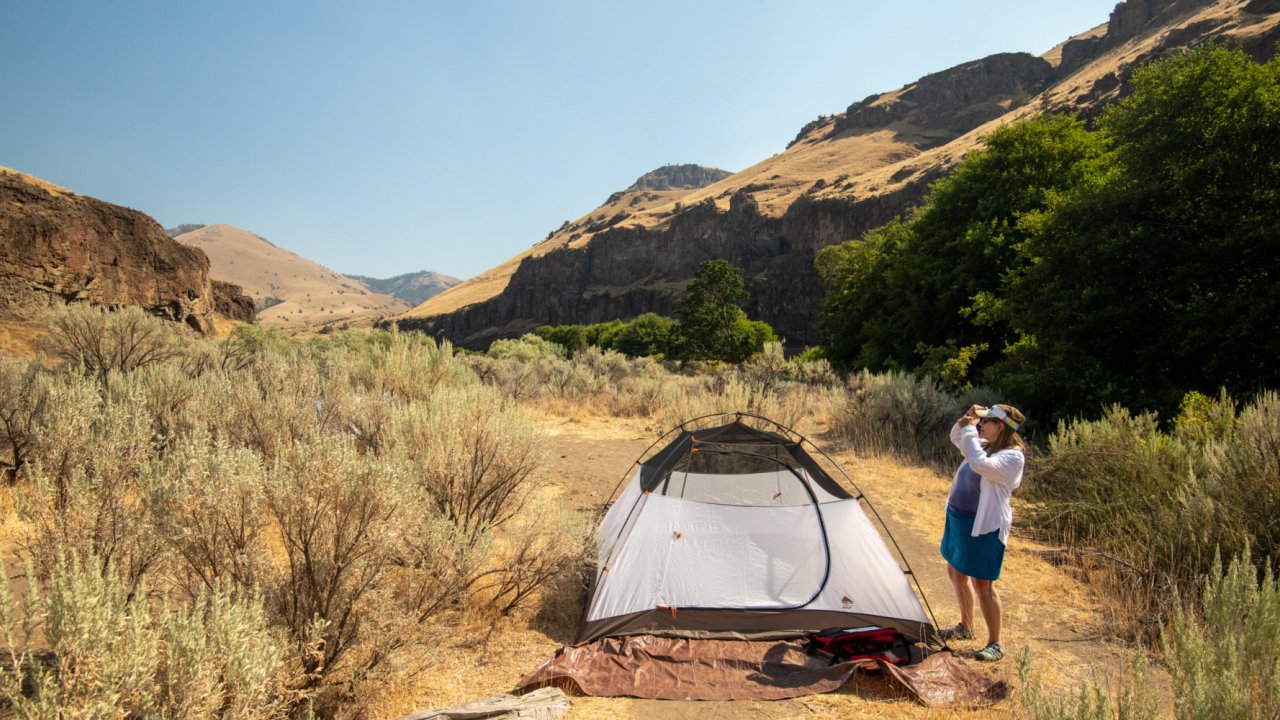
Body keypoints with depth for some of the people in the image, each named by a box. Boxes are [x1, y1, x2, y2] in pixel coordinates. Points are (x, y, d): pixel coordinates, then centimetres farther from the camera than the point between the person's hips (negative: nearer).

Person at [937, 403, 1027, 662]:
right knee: (956, 572, 20)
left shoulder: (1012, 457, -21)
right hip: (958, 519, 10)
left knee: (982, 584, -2)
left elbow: (980, 465, -39)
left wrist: (970, 429, -27)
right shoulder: (984, 446, 4)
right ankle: (965, 628, 39)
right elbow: (956, 438, 21)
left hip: (984, 526, -10)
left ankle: (995, 645, 14)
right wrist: (966, 419, 0)